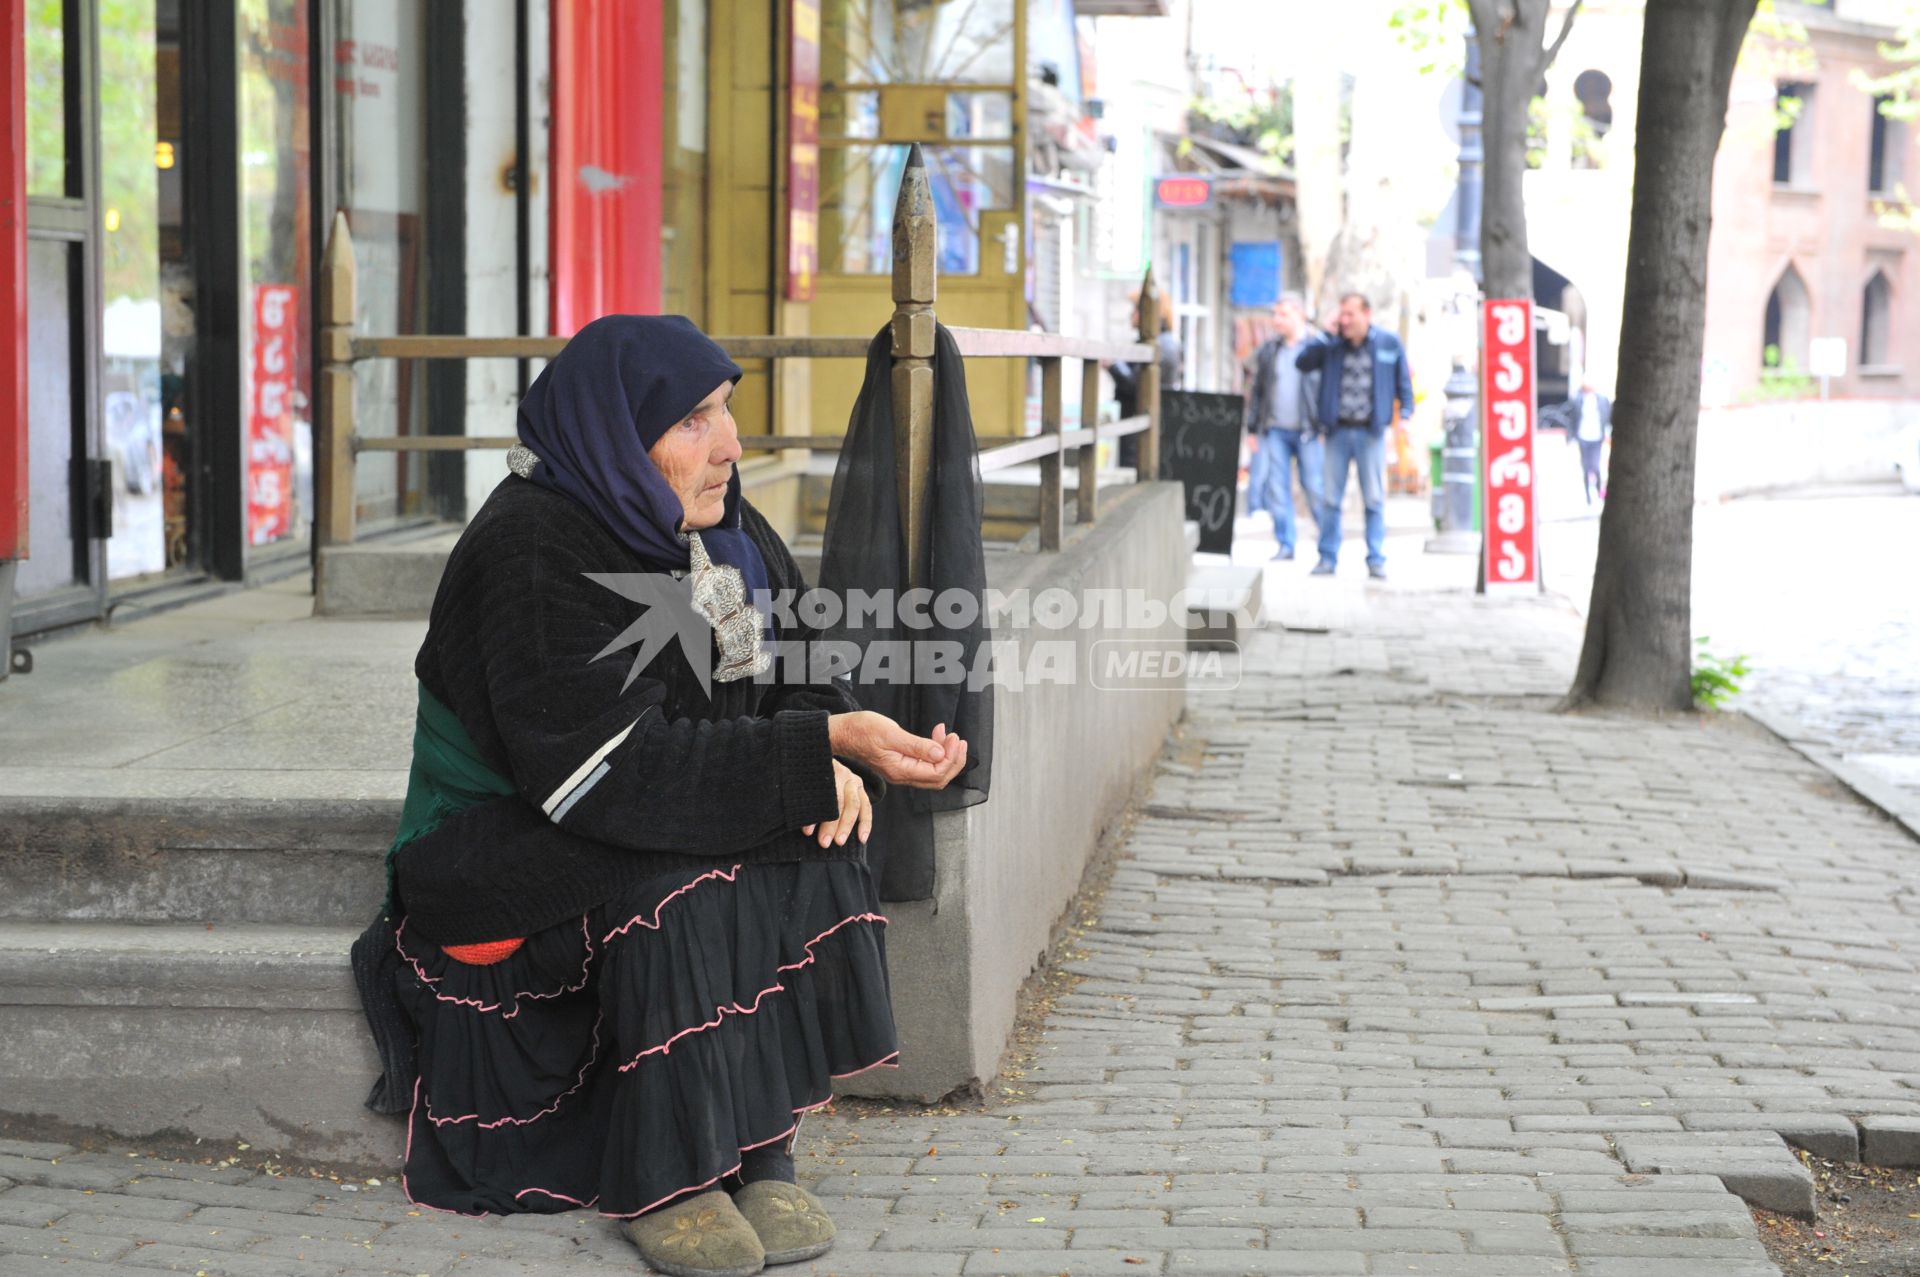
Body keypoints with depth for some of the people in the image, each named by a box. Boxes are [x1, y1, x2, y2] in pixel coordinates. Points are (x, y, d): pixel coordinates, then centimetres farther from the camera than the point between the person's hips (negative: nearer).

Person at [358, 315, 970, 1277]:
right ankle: (660, 1183, -20)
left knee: (819, 838, -18)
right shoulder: (534, 556, -22)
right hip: (498, 859, -7)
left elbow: (799, 684, 4)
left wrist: (836, 756, -20)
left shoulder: (725, 532, 2)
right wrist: (813, 756, -31)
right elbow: (609, 771, -30)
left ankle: (760, 1153, -13)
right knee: (679, 880, -33)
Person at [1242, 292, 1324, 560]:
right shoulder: (1268, 350, 12)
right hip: (1275, 430, 4)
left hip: (1308, 431, -4)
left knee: (1315, 487, -3)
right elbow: (1256, 391, 16)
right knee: (1277, 488, 2)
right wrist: (1253, 429, 12)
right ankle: (1285, 545, 8)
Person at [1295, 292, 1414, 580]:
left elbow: (1403, 381, 8)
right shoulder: (1332, 345, 3)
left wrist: (1406, 414, -1)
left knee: (1374, 499, 1)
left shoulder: (1389, 343, 2)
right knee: (1331, 498, 4)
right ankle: (1327, 557, 10)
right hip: (1338, 431, 1)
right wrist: (1327, 335, -10)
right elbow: (1302, 363, -8)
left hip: (1371, 432, -1)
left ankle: (1376, 560, 6)